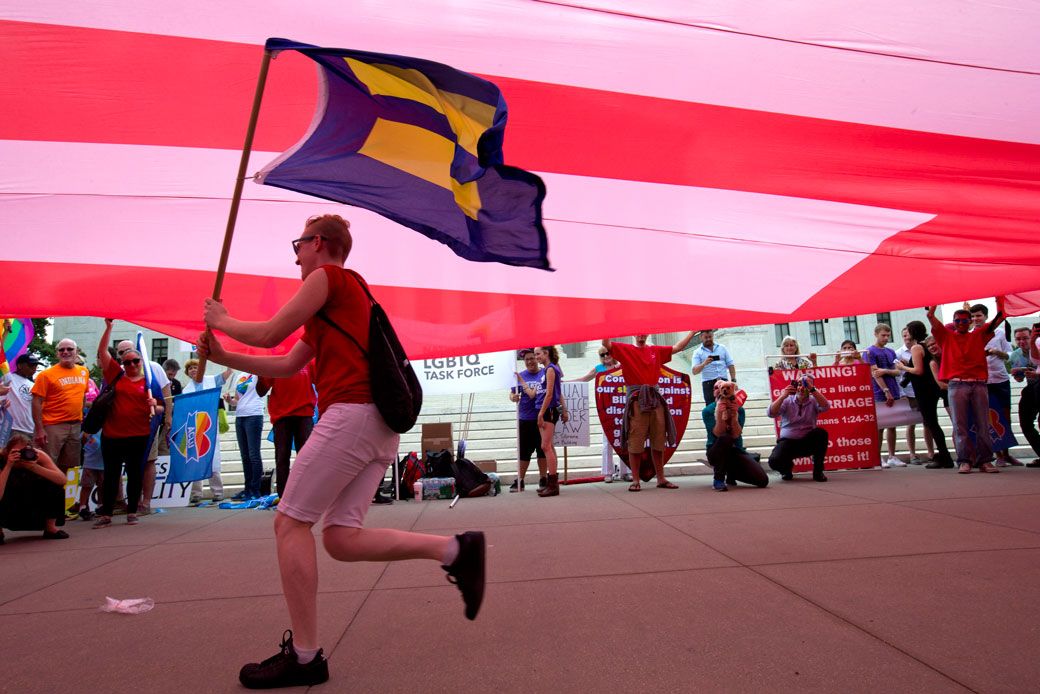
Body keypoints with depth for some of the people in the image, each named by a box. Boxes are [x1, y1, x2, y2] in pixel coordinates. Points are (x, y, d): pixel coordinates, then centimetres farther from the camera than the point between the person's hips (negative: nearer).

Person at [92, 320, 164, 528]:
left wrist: (154, 406, -16)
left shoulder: (149, 383, 5)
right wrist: (109, 327, 4)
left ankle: (132, 511, 14)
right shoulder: (116, 375, 9)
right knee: (111, 474, 6)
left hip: (138, 435, -1)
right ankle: (106, 514, 13)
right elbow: (102, 351, 9)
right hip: (111, 434, 1)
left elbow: (160, 409, 7)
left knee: (135, 473, 5)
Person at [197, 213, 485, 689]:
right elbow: (286, 366, 31)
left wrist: (222, 321, 21)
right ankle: (456, 549, -3)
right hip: (379, 424, 9)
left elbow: (268, 334, 2)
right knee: (340, 539, 5)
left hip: (351, 413, -9)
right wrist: (223, 357, 32)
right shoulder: (346, 295, 32)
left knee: (290, 522, -1)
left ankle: (304, 657, 3)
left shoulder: (328, 276, 4)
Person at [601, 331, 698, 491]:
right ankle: (635, 480, 4)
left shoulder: (656, 351, 17)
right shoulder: (625, 349, 6)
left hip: (655, 399, 4)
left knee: (658, 441, 7)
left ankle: (661, 479, 15)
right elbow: (606, 344, -7)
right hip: (636, 399, -4)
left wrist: (693, 331, 26)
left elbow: (678, 347, 25)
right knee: (635, 442, -4)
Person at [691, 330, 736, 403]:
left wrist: (733, 380, 3)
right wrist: (704, 364, -23)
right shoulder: (698, 352, 6)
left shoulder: (722, 348, 16)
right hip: (708, 384, -3)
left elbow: (730, 365, 15)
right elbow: (694, 371, -5)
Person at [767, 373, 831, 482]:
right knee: (774, 461, -29)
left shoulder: (813, 401, 2)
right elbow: (771, 413, -16)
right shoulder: (787, 401, 0)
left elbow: (825, 406, -20)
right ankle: (787, 468, 12)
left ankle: (818, 471, -10)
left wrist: (812, 389, -29)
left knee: (821, 432, -30)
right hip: (788, 441, -1)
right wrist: (782, 397, -29)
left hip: (808, 442, 1)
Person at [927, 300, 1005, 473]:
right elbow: (931, 316, 2)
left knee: (983, 425, 1)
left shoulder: (979, 335, 17)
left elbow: (1000, 317, 14)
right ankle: (964, 461, -3)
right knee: (960, 425, -5)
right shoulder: (947, 336, 12)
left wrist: (999, 297, 11)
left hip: (979, 384, 2)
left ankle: (985, 461, 6)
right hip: (957, 385, -2)